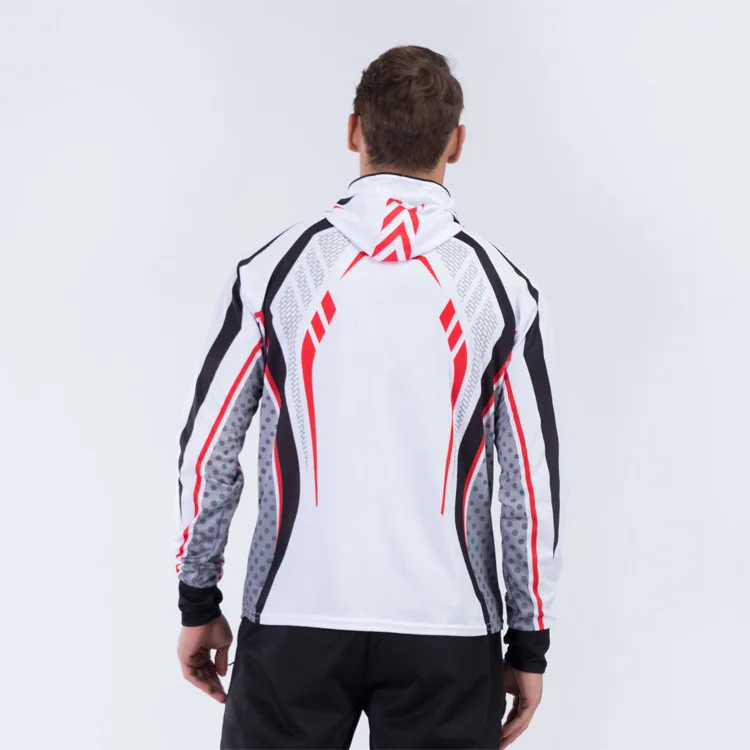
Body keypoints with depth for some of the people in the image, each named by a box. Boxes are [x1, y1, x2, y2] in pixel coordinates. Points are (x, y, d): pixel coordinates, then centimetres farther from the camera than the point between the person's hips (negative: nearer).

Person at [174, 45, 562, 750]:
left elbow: (208, 451, 0)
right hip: (448, 632, 0)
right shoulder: (501, 288, -3)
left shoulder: (273, 271, -4)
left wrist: (198, 605, 11)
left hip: (294, 619, 0)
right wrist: (529, 643, 9)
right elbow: (532, 482, -1)